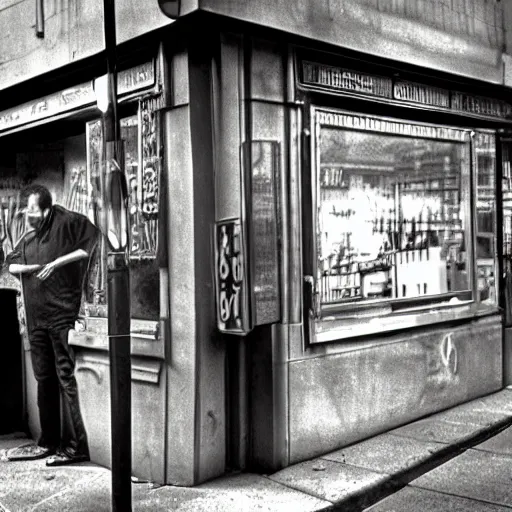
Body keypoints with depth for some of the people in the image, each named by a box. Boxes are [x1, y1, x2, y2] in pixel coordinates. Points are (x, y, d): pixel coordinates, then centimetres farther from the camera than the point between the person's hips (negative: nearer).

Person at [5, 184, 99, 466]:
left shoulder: (67, 223, -6)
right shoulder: (28, 237, 16)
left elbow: (92, 245, -14)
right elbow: (11, 264, 16)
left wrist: (58, 262, -14)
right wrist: (32, 267, -4)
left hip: (63, 313, -8)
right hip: (36, 316, 8)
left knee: (66, 377, -8)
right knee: (44, 379, 13)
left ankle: (76, 445, -4)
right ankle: (48, 442, 23)